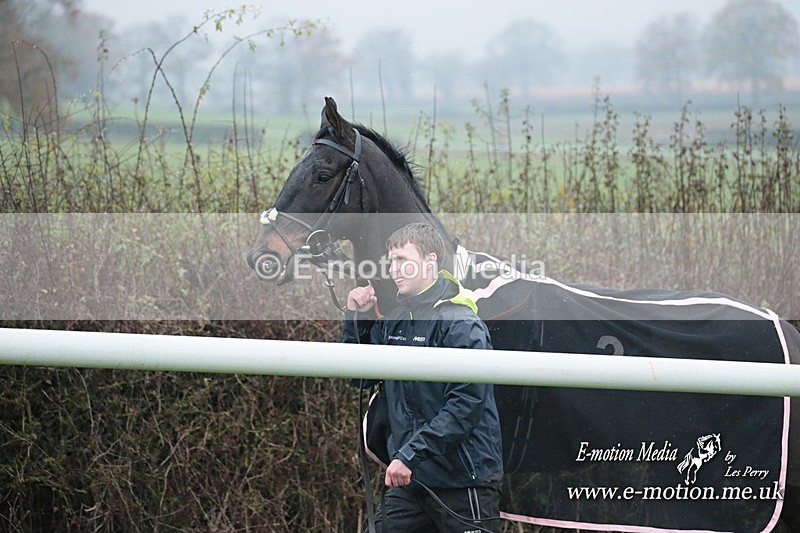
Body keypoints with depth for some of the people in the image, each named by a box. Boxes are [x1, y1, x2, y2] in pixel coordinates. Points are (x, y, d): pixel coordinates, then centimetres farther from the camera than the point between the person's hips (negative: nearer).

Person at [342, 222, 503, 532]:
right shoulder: (392, 321, 11)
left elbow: (466, 405, -21)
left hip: (462, 480, -7)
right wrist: (355, 319, 6)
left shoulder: (460, 324, -13)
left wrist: (410, 454, -25)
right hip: (407, 478, 7)